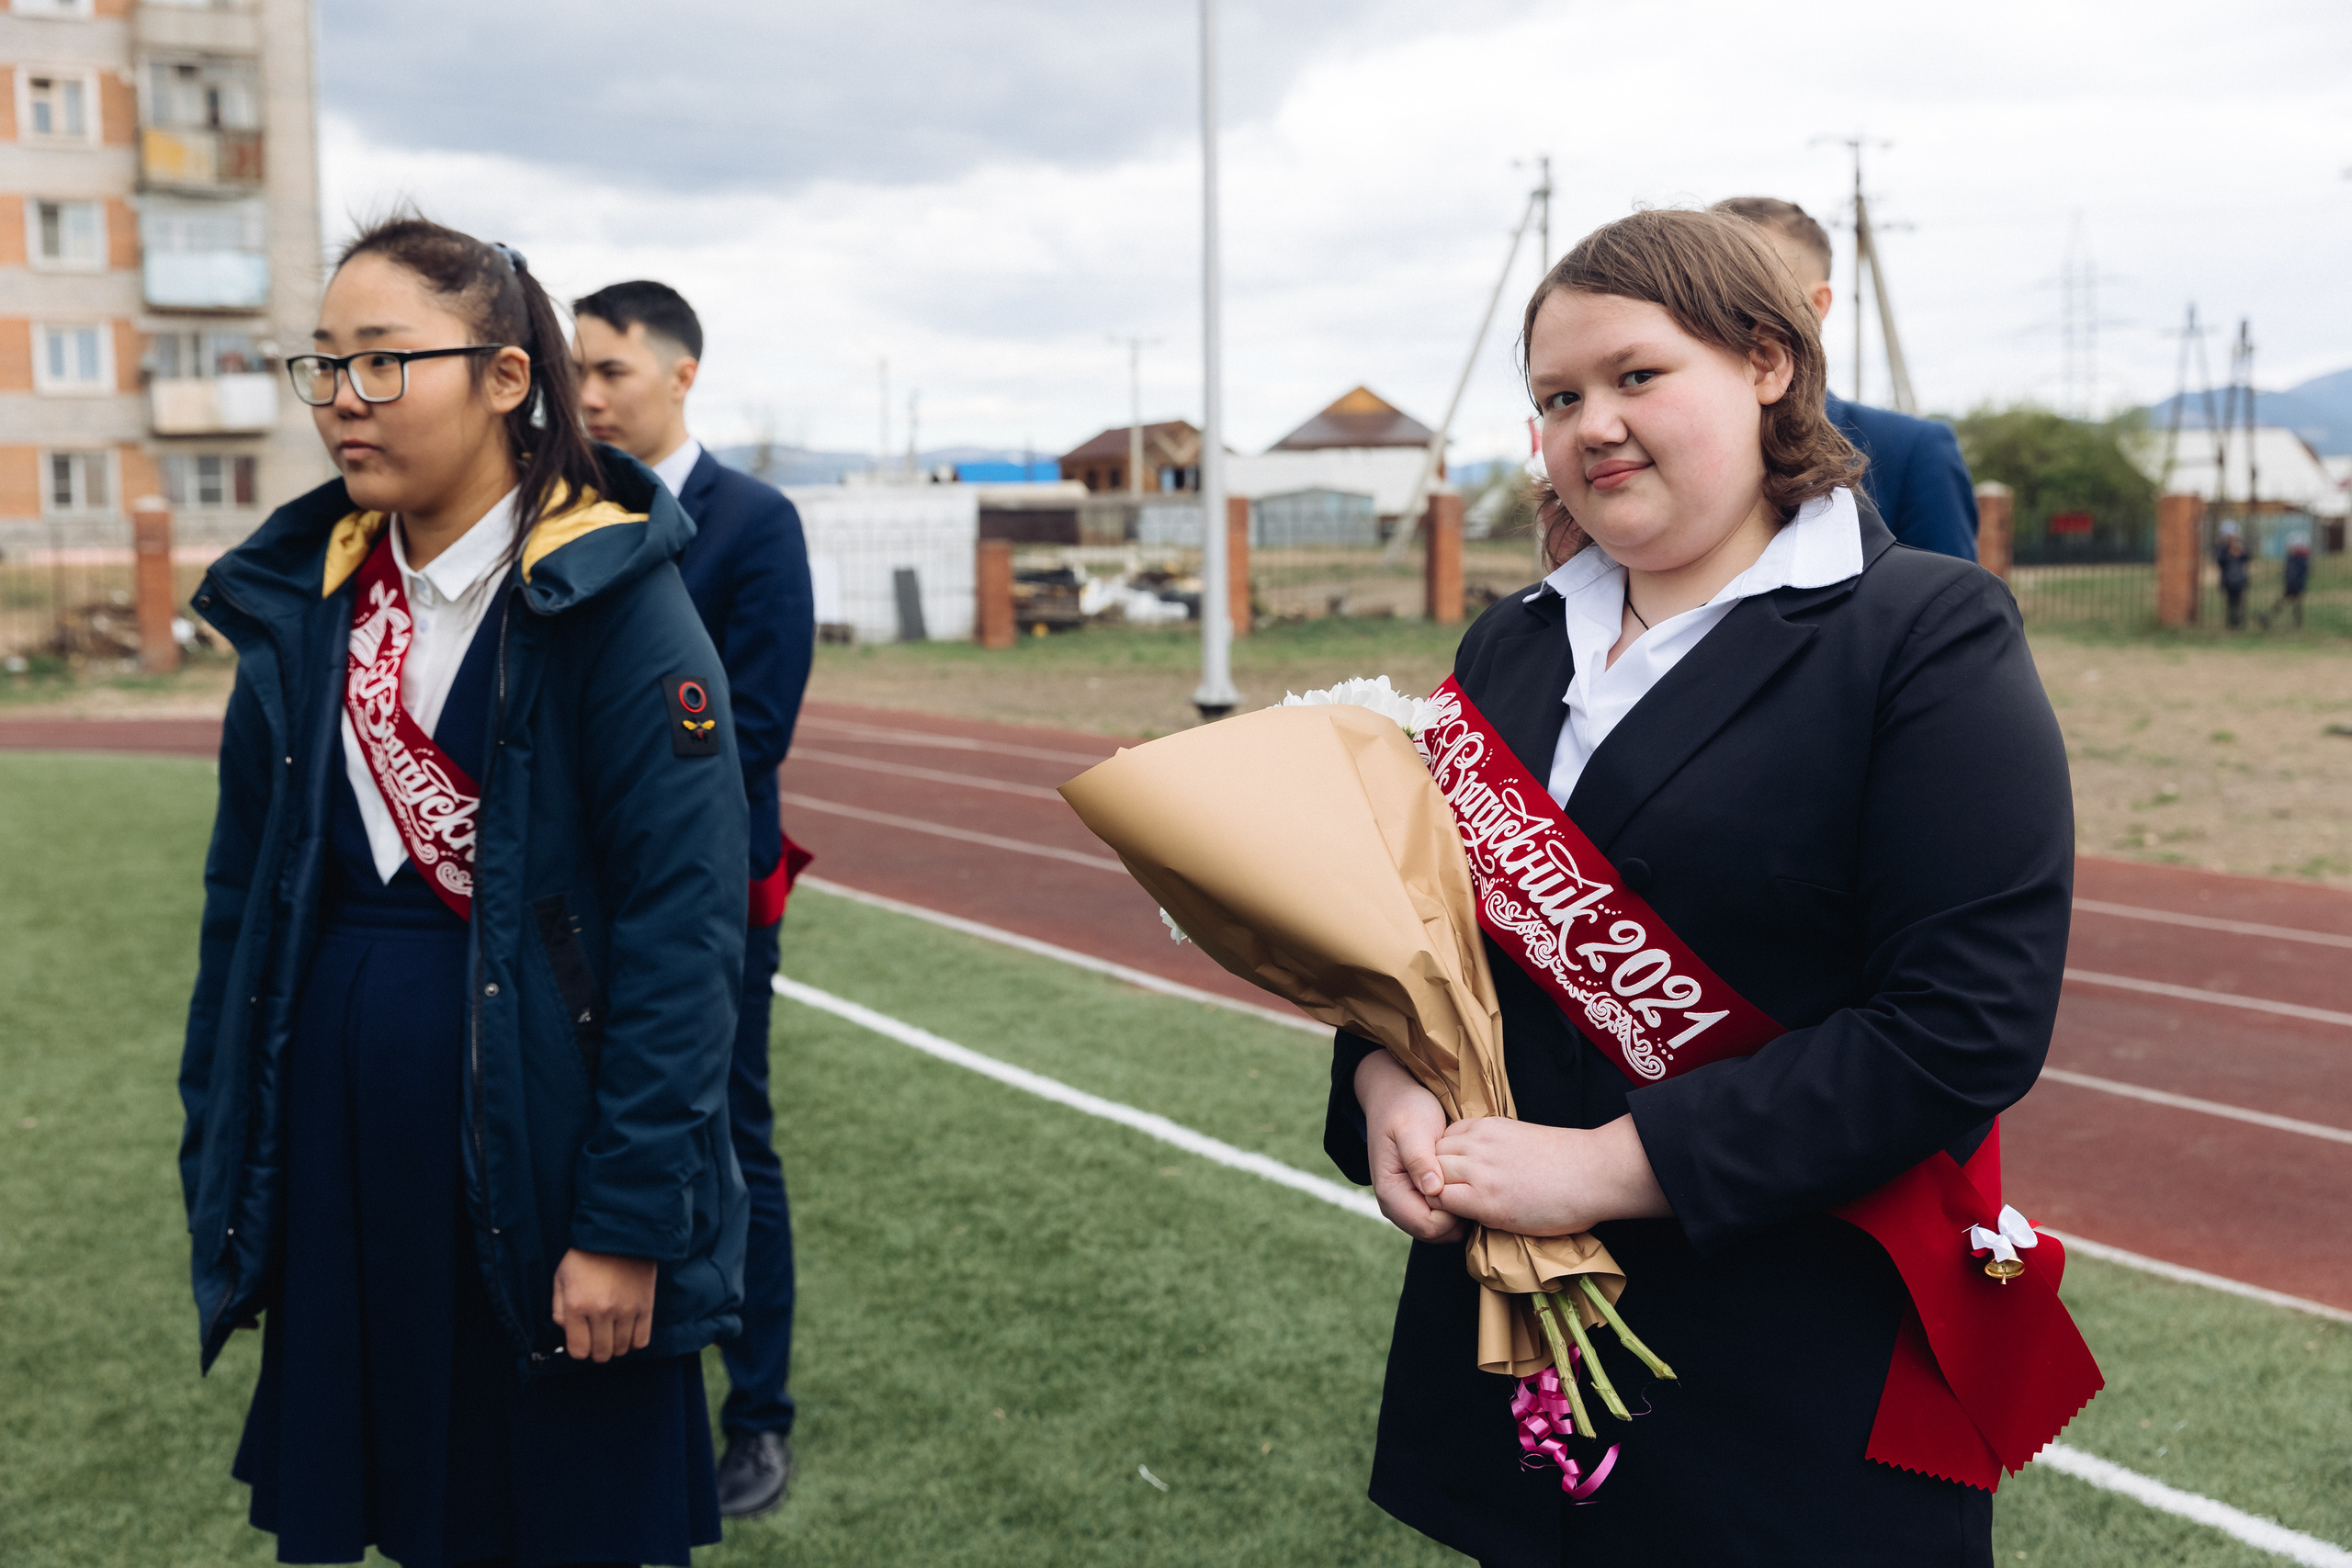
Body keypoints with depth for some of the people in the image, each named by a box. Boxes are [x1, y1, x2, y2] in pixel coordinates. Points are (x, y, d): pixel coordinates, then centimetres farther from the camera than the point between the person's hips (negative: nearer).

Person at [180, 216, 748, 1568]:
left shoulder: (611, 598, -12)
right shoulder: (304, 602, 6)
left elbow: (685, 924, -16)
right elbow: (245, 899, 11)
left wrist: (631, 1218, -17)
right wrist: (224, 1177, 10)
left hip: (537, 1152, -5)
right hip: (338, 1162, 5)